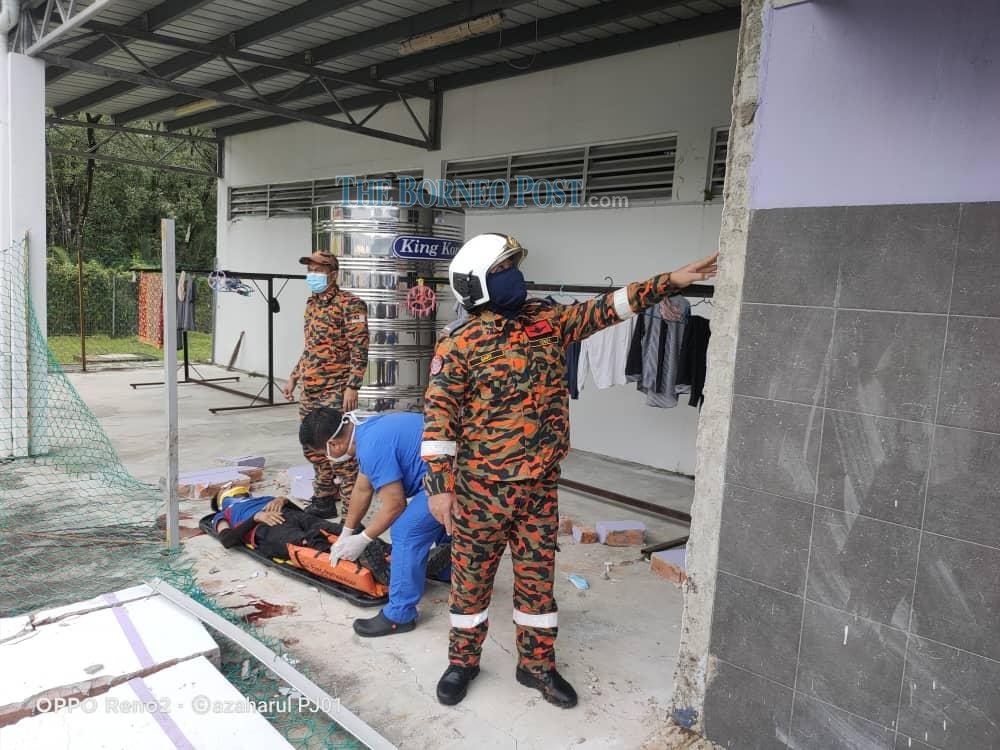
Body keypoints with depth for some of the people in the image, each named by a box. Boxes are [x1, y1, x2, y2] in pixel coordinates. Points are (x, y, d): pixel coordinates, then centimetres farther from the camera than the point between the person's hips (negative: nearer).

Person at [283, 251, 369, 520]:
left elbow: (359, 350, -14)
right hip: (309, 390, 9)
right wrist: (293, 377, 21)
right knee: (313, 447, 14)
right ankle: (324, 500, 29)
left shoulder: (349, 305, -9)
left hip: (335, 391, -9)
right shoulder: (312, 304, 16)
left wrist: (352, 387, -20)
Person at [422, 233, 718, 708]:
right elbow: (439, 416, -12)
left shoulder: (548, 320, 4)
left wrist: (672, 280, 0)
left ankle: (536, 664, 34)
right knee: (471, 576, 12)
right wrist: (439, 485, -15)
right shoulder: (459, 343, -12)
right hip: (481, 487, -4)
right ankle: (462, 661, 34)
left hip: (540, 484, 5)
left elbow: (606, 309, 6)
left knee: (537, 576, 16)